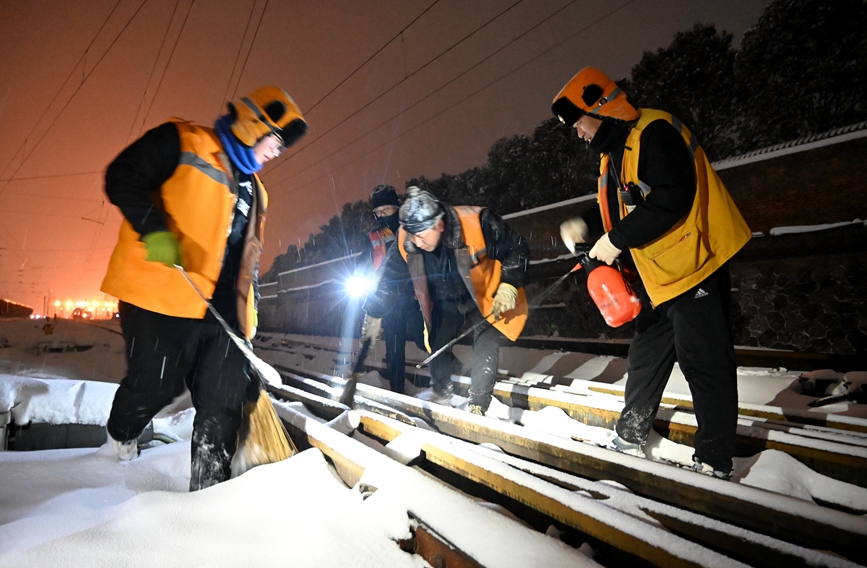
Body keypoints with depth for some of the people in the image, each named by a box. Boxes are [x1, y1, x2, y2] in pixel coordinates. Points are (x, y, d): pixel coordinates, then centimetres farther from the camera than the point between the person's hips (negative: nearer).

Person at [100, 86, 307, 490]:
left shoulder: (254, 190, 23)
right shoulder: (182, 142, 3)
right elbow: (124, 177, -8)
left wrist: (249, 316, 18)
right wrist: (155, 232, -23)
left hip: (222, 311, 7)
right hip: (161, 294, -6)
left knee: (223, 409, 4)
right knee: (155, 386, 6)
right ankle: (121, 431, 41)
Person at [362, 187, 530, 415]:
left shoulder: (478, 223, -35)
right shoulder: (405, 242, -24)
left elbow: (516, 249, -18)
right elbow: (389, 278, -8)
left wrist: (509, 286, -27)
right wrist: (374, 316, -5)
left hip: (485, 298, -3)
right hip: (444, 302, 3)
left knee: (486, 345, -18)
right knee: (437, 350, 2)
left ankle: (477, 406, -6)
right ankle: (441, 391, 32)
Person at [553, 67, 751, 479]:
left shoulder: (654, 133, -17)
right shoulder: (613, 152, 14)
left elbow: (670, 201, -28)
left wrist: (618, 240, -21)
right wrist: (585, 225, 3)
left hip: (692, 266, -10)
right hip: (655, 274, 10)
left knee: (704, 361, 0)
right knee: (646, 356, 17)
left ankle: (714, 460, 15)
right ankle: (630, 437, 32)